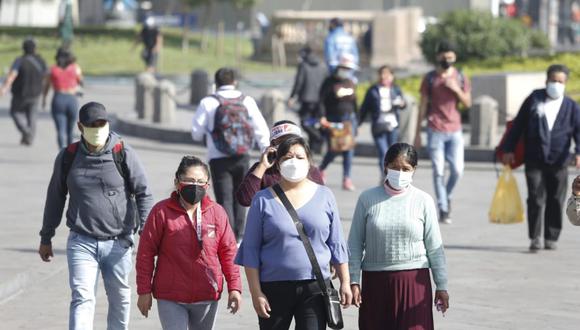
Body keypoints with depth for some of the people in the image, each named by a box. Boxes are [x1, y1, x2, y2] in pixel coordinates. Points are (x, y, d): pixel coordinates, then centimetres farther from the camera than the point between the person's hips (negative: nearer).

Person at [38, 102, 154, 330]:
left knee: (120, 299, 12)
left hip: (118, 243, 0)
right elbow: (55, 198, 13)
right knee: (83, 298, -12)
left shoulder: (123, 153, -3)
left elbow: (143, 194, 0)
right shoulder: (68, 157, 2)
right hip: (81, 242, 0)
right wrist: (46, 238, 18)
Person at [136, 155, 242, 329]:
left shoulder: (217, 212, 2)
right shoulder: (161, 212, -6)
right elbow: (146, 253, -3)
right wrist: (144, 291, -4)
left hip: (207, 296, 3)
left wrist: (234, 287, 3)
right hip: (170, 298, -3)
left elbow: (228, 252, 7)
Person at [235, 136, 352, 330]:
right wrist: (256, 292, -5)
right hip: (274, 288, 0)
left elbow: (336, 245, 10)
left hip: (315, 287, 0)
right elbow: (251, 250, 1)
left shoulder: (324, 196, 6)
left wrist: (345, 283, 6)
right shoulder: (263, 200, 2)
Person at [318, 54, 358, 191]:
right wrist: (322, 117, -20)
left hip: (349, 119, 5)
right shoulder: (330, 82, -4)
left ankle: (346, 179, -3)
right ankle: (321, 169, 24)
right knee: (334, 149, -5)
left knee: (349, 149, -4)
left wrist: (355, 121, 17)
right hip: (333, 120, -5)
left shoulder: (351, 83, 12)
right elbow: (322, 100, -9)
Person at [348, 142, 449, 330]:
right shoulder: (368, 199, 1)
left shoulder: (423, 201, 0)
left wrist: (441, 286, 3)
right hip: (375, 281, 2)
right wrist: (353, 281, -1)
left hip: (414, 281, -1)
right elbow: (355, 244, 4)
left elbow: (434, 247, 3)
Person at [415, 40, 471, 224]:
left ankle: (447, 197, 23)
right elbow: (423, 105, 5)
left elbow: (468, 103, 6)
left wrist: (456, 89, -13)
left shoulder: (461, 78, 8)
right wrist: (417, 133, 3)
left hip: (455, 130, 2)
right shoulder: (430, 78, 3)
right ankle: (443, 209, -2)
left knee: (457, 170, -4)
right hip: (435, 131, -2)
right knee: (438, 172, -5)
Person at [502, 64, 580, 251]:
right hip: (534, 160, -1)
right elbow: (518, 124, 6)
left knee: (556, 201, 6)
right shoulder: (534, 99, 3)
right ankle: (535, 238, -4)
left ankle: (551, 238, 17)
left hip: (558, 162, 1)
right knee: (536, 199, -6)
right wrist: (509, 149, 3)